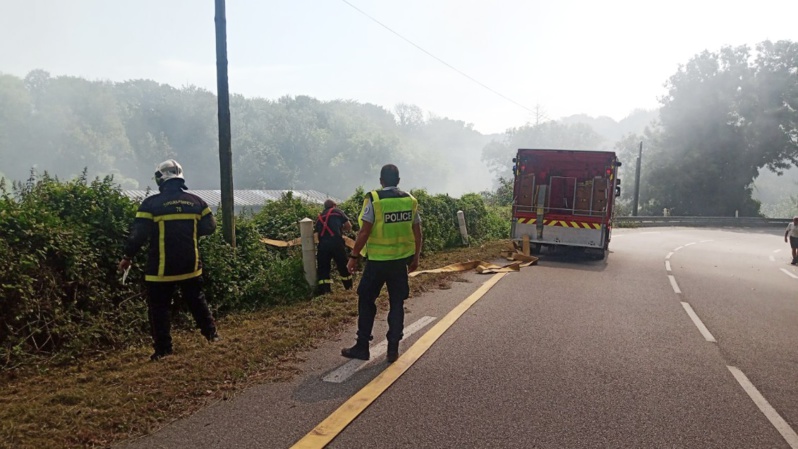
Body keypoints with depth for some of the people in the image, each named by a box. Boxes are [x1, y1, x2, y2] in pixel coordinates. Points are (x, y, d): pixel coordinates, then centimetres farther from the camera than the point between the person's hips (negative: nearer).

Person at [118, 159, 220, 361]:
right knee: (196, 300, 22)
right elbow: (209, 227, 7)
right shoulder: (196, 201, 1)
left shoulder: (151, 204, -10)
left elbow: (139, 234, -10)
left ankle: (163, 348, 12)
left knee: (158, 307, 9)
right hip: (190, 265, 3)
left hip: (161, 268, -3)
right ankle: (211, 333, 25)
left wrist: (127, 256, 2)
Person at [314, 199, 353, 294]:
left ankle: (325, 291, 1)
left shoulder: (319, 216, 25)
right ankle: (349, 288, 25)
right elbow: (349, 226, 11)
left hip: (323, 244, 2)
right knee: (343, 266, 13)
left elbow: (317, 231, 20)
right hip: (336, 243, -2)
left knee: (323, 268, 9)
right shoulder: (337, 211, 14)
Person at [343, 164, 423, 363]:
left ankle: (362, 347, 16)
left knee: (366, 301, 10)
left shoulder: (374, 199, -9)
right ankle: (393, 349, 15)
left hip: (377, 261, -4)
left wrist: (353, 256, -4)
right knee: (397, 303, 12)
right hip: (401, 260, 4)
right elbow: (417, 234, 6)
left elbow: (364, 232, -13)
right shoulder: (410, 200, 4)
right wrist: (415, 257, 18)